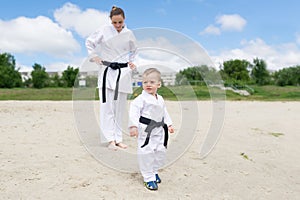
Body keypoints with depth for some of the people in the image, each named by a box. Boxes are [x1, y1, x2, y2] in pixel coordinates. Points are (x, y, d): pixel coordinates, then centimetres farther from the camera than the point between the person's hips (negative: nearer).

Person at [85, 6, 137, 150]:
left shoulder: (129, 34, 3)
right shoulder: (104, 31, -3)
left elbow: (133, 50, 21)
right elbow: (89, 42, 9)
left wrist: (130, 62, 8)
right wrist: (94, 57, -1)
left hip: (123, 72, 3)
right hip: (107, 72, -2)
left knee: (119, 108, 7)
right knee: (107, 106, -10)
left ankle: (118, 139, 17)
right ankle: (110, 140, -5)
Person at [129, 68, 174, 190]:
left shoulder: (160, 99, 11)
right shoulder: (141, 98, -12)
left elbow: (164, 113, 22)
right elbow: (134, 110, -20)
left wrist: (169, 124, 17)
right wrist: (133, 125, -30)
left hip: (159, 130, 7)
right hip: (145, 130, -7)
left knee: (160, 151, 13)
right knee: (146, 153, -5)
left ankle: (154, 171, 35)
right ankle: (148, 178, 10)